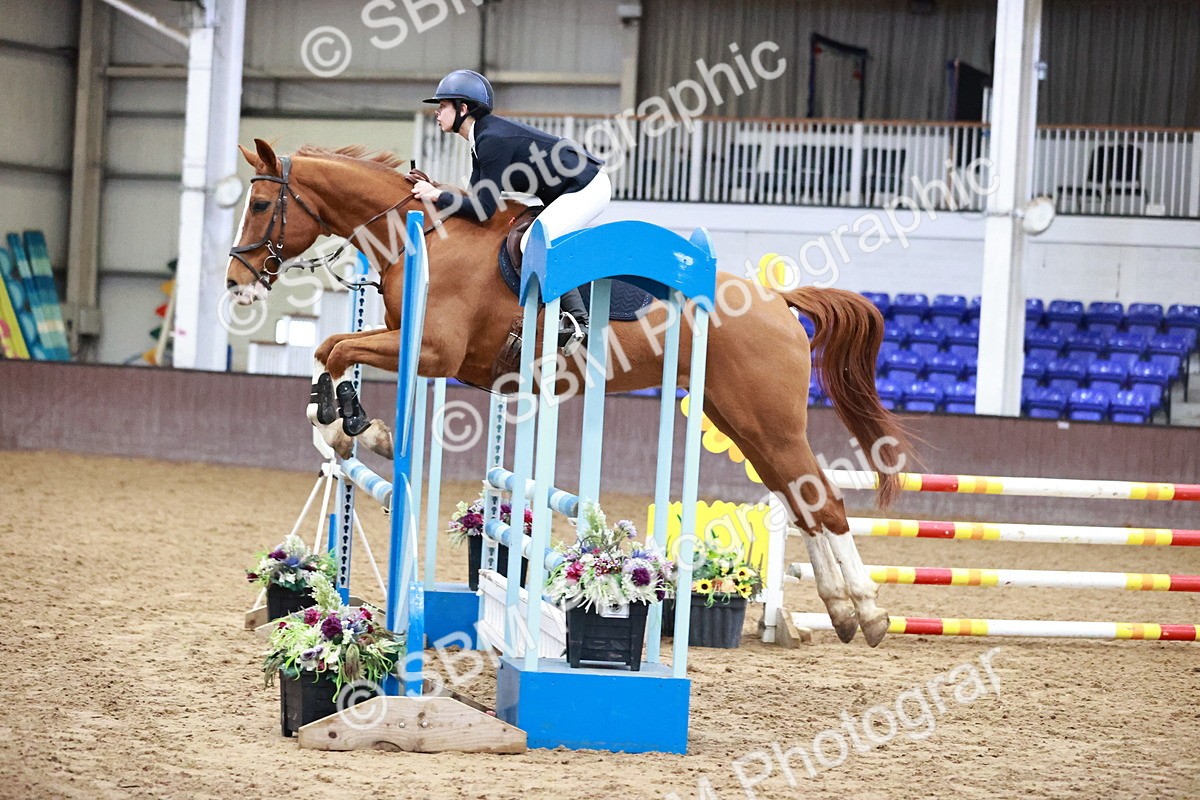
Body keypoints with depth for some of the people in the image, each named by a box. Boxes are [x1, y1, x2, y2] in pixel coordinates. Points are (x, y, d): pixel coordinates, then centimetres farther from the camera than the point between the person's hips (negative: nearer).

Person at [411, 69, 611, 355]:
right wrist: (433, 189, 1)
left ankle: (579, 319, -14)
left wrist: (437, 196, -16)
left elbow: (483, 209, -24)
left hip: (587, 189, -11)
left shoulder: (493, 140, -23)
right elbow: (476, 195, 10)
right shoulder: (483, 138, 8)